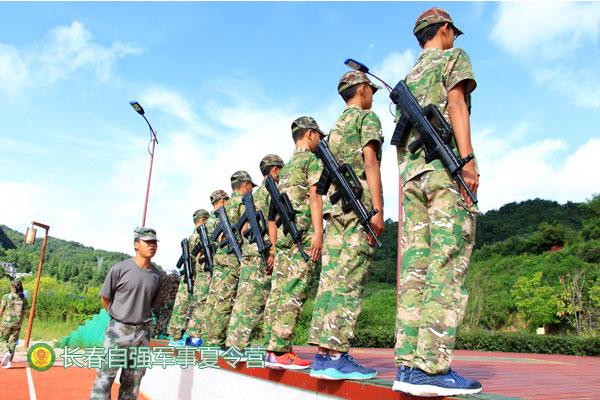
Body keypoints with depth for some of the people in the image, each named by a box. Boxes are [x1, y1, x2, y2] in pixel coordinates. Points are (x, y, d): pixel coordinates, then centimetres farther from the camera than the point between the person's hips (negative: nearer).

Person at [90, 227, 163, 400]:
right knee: (105, 374, -2)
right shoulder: (120, 268, -8)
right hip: (118, 329, -4)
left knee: (133, 379, 10)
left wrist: (140, 318, 10)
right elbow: (105, 298, 3)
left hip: (143, 331, 4)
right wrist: (117, 317, 7)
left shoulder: (157, 276, 4)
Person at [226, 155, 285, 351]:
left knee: (246, 297, 8)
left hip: (249, 248, 9)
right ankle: (237, 345, -9)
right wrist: (274, 250, -17)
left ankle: (234, 343, 9)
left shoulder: (257, 192, 26)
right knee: (253, 299, -9)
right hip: (262, 249, -9)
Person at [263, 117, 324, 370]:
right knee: (294, 292, -11)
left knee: (279, 291, 4)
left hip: (283, 232, 8)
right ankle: (281, 351, -13)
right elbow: (314, 196, -11)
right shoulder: (312, 159, 2)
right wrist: (318, 232, -18)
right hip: (303, 232, -8)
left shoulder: (287, 165, 25)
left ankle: (272, 349, 6)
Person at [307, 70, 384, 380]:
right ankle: (335, 356, -13)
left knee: (330, 279, 2)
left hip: (334, 205, 8)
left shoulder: (336, 126, 27)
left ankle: (323, 354, 3)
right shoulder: (367, 117, 5)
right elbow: (370, 161, -9)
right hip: (359, 204, -8)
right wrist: (378, 210, -16)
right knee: (350, 281, -11)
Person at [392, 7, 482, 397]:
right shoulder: (454, 57, 11)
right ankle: (433, 367, -17)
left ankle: (408, 365, -3)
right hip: (446, 165, -6)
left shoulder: (408, 77, 29)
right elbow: (456, 103, -7)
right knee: (447, 264, -12)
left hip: (412, 171, 7)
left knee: (416, 266, -1)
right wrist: (468, 158, -17)